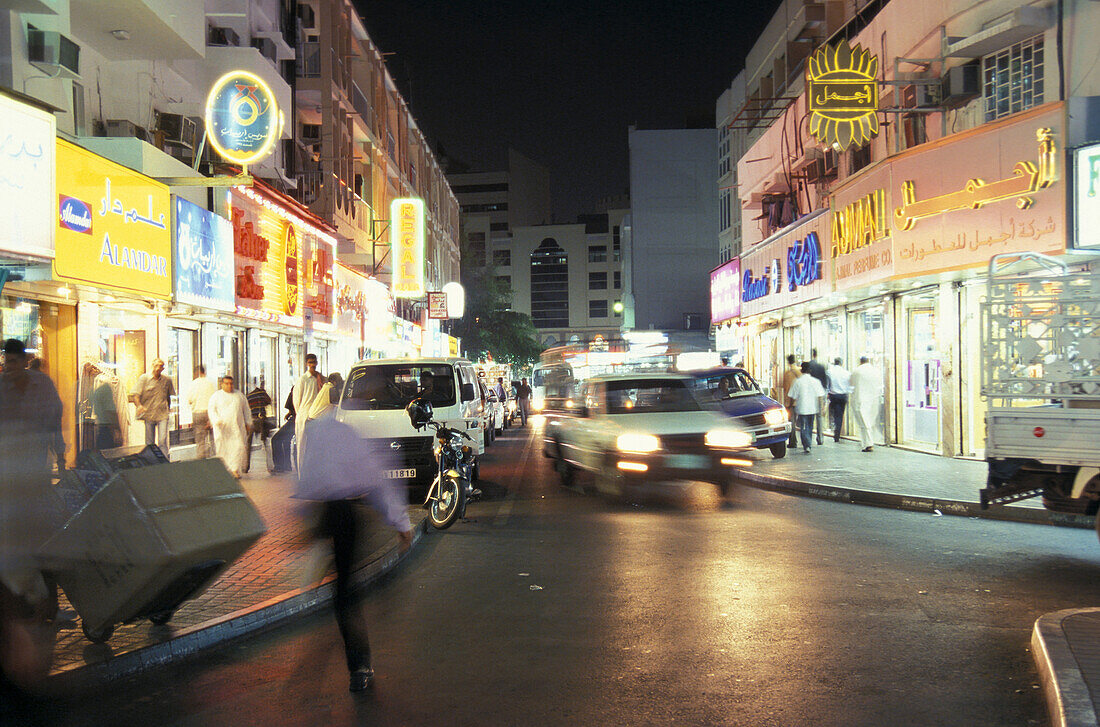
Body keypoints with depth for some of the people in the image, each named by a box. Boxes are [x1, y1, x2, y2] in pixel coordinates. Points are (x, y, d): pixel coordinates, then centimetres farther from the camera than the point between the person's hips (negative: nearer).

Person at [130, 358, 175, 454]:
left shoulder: (167, 380, 7)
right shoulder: (144, 378, 0)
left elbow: (171, 395, 22)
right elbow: (134, 394, -7)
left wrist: (169, 407, 15)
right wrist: (139, 405, -24)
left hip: (163, 415, 0)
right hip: (149, 414, 0)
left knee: (162, 441, -9)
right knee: (149, 443, 7)